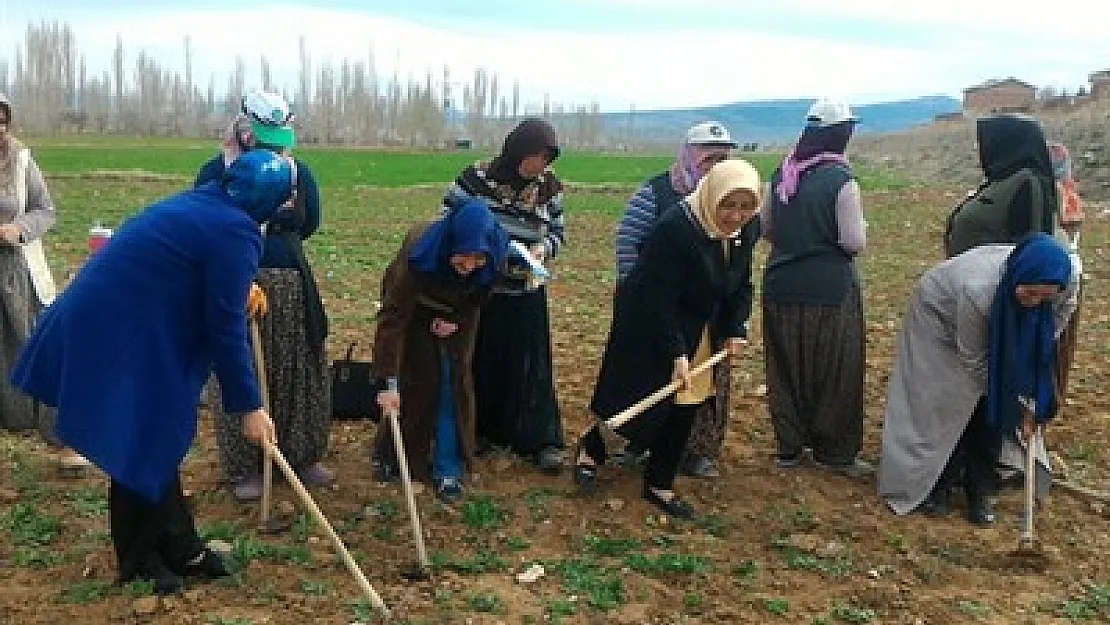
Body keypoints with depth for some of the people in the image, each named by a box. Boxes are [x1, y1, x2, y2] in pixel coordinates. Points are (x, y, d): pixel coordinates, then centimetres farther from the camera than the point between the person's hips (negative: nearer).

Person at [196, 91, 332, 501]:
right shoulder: (218, 171, -4)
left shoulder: (296, 171, 5)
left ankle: (303, 455, 25)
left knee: (301, 373, 9)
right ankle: (244, 467, 14)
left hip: (291, 287, 4)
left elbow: (309, 224, 3)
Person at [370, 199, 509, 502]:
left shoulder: (495, 252, -34)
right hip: (416, 307, -2)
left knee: (454, 380, -3)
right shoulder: (417, 252, -43)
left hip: (459, 311, 2)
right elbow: (392, 318, -40)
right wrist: (389, 382, -42)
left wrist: (457, 319, -16)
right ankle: (390, 455, 20)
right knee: (418, 380, -3)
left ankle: (449, 470, 7)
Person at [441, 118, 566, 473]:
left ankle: (543, 440, 13)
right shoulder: (477, 178, -12)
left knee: (531, 364, 5)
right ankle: (481, 430, 26)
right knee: (479, 361, 8)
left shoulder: (549, 186, -3)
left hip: (527, 293, 2)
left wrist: (544, 247, -13)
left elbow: (558, 231, 9)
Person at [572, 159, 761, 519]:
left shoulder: (747, 230, -7)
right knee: (635, 398, 2)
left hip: (700, 333, 7)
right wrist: (677, 353, -28)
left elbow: (740, 286, 7)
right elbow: (658, 300, -27)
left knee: (685, 408, 7)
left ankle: (659, 484, 22)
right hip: (647, 326, -7)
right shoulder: (675, 230, -30)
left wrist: (736, 330, -5)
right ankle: (590, 451, 30)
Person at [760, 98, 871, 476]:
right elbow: (855, 243, -16)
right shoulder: (841, 178, -14)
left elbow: (765, 227, 11)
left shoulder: (783, 172, 3)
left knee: (786, 369, 14)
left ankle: (789, 447, 24)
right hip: (828, 291, -5)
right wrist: (860, 227, 4)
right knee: (834, 373, 9)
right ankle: (834, 452, 19)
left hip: (781, 286, 5)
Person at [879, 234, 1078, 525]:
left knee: (992, 408, -4)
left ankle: (979, 490, 9)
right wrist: (1012, 401, -18)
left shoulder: (1065, 282, -31)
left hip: (1000, 330, 4)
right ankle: (935, 486, 9)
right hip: (940, 316, -4)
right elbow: (974, 361, -28)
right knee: (948, 404, -7)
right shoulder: (978, 289, -44)